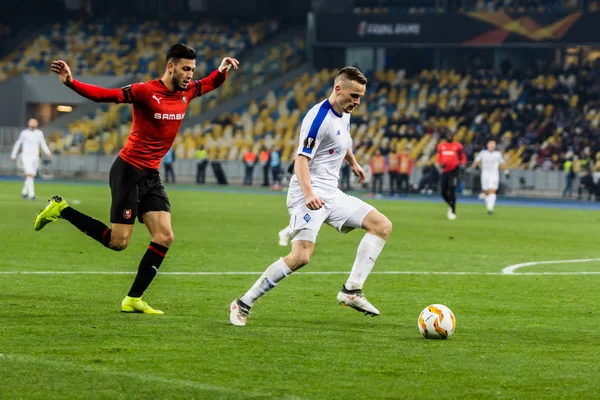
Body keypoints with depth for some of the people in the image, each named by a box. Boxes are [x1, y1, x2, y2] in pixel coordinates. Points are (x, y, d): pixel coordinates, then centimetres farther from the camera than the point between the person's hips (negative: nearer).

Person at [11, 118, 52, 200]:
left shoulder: (39, 133, 7)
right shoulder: (24, 133, 0)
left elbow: (43, 144, 13)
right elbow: (17, 144, 10)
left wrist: (48, 153, -4)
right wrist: (13, 155, 12)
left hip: (35, 157, 4)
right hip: (26, 157, -4)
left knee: (31, 176, 10)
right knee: (30, 174, -20)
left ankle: (24, 192, 30)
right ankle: (31, 194, -24)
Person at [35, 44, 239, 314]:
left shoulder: (187, 92, 5)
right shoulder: (146, 91, -17)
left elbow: (211, 83, 25)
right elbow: (104, 95, -25)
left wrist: (222, 70, 2)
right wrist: (71, 83, -40)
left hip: (151, 175, 7)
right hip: (129, 172, -7)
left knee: (165, 237, -2)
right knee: (118, 242, -6)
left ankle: (133, 300, 5)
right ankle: (61, 210, 11)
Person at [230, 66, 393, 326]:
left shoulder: (344, 115, 11)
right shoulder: (319, 117, -17)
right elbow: (301, 160, -23)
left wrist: (353, 162, 49)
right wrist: (308, 194, -36)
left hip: (332, 194, 10)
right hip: (310, 195, -10)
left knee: (382, 225, 1)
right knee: (301, 256, -23)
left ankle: (352, 290, -3)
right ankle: (243, 304, -11)